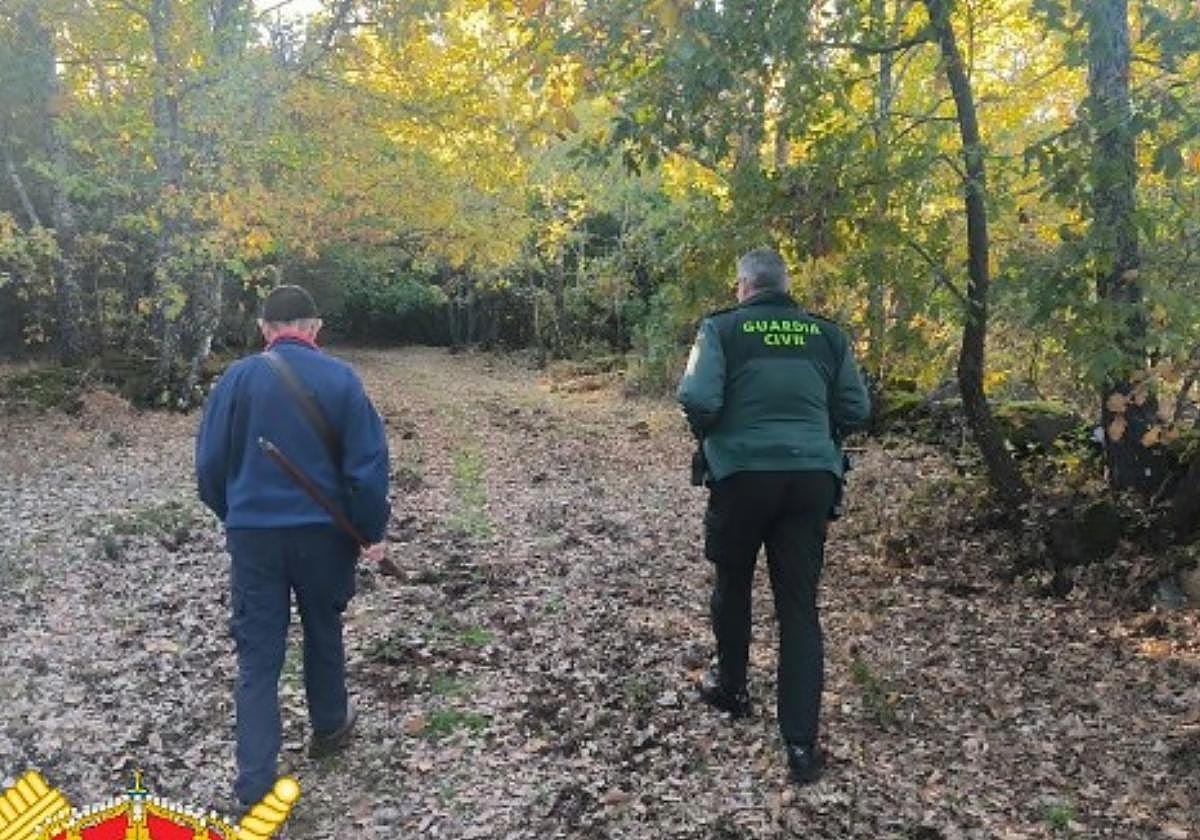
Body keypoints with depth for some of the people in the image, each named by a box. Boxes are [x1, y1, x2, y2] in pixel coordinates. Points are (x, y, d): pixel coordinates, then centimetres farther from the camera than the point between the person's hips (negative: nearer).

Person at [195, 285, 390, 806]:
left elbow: (209, 463, 1)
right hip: (323, 531, 0)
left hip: (253, 533, 0)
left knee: (257, 652, 6)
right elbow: (368, 463, -8)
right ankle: (329, 728, 41)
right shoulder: (341, 379, -7)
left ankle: (255, 783, 4)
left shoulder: (238, 378, -4)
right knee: (323, 630, 22)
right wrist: (373, 530, 3)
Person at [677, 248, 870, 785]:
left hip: (742, 474, -2)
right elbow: (856, 410, 8)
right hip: (812, 477, 2)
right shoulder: (827, 334, 7)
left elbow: (697, 401, -14)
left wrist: (707, 435, 7)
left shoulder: (722, 328, -3)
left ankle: (731, 690, 39)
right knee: (799, 606, 5)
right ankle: (801, 744, 2)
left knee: (732, 586, 21)